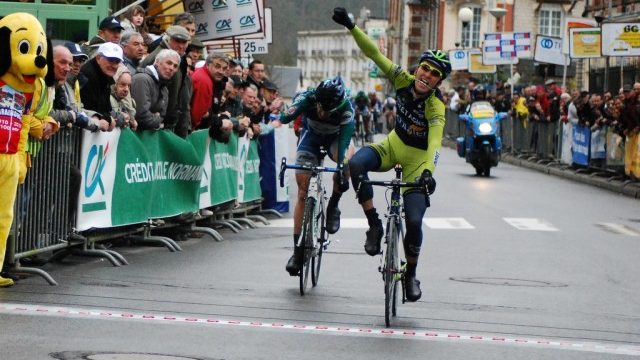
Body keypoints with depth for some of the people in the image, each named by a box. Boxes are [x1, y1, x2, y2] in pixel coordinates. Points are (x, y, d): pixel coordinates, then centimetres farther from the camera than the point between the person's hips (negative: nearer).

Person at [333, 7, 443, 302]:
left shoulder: (436, 106, -27)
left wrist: (427, 171, -58)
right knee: (356, 164, -31)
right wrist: (350, 26, -25)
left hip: (417, 159, -3)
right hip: (393, 145, 4)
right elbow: (374, 53, -14)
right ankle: (374, 225, -17)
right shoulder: (403, 80, -14)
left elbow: (435, 140, -42)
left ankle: (411, 274, 15)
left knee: (414, 222, -13)